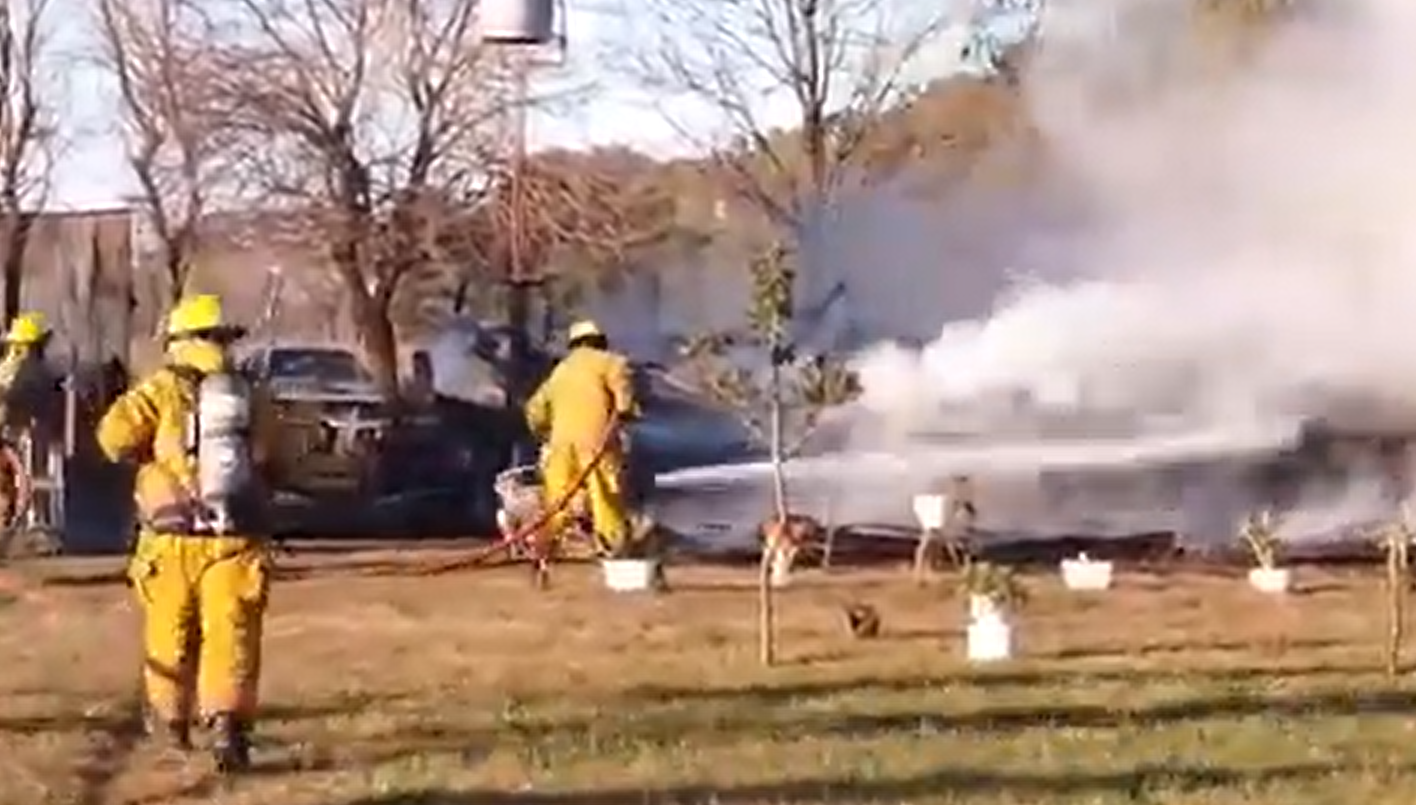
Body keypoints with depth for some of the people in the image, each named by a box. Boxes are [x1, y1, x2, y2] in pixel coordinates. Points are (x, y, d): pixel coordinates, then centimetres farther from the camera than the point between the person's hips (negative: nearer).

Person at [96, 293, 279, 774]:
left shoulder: (163, 390, -2)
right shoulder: (252, 398, 6)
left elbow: (115, 437, -12)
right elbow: (268, 458, 10)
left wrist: (149, 452, 7)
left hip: (173, 538, -1)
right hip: (235, 540, 1)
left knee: (170, 631, 16)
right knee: (230, 635, -4)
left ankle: (170, 718, 32)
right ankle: (227, 723, -21)